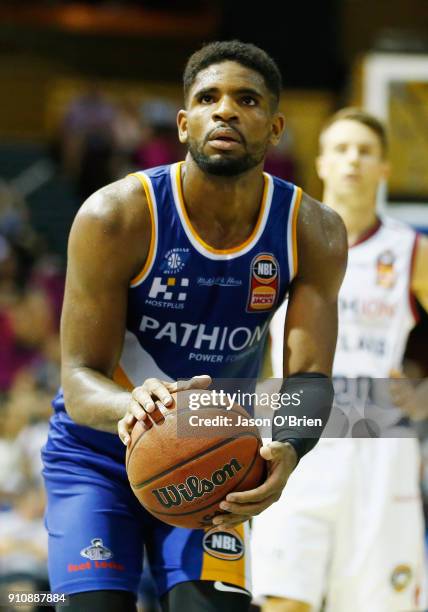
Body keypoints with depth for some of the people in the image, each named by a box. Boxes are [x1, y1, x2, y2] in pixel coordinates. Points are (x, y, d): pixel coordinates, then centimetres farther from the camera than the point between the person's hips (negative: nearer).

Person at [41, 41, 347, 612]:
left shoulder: (314, 233, -13)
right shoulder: (116, 217, -22)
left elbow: (310, 376, -16)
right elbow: (80, 379, -22)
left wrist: (286, 450, -40)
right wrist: (132, 407, -47)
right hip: (98, 453, -2)